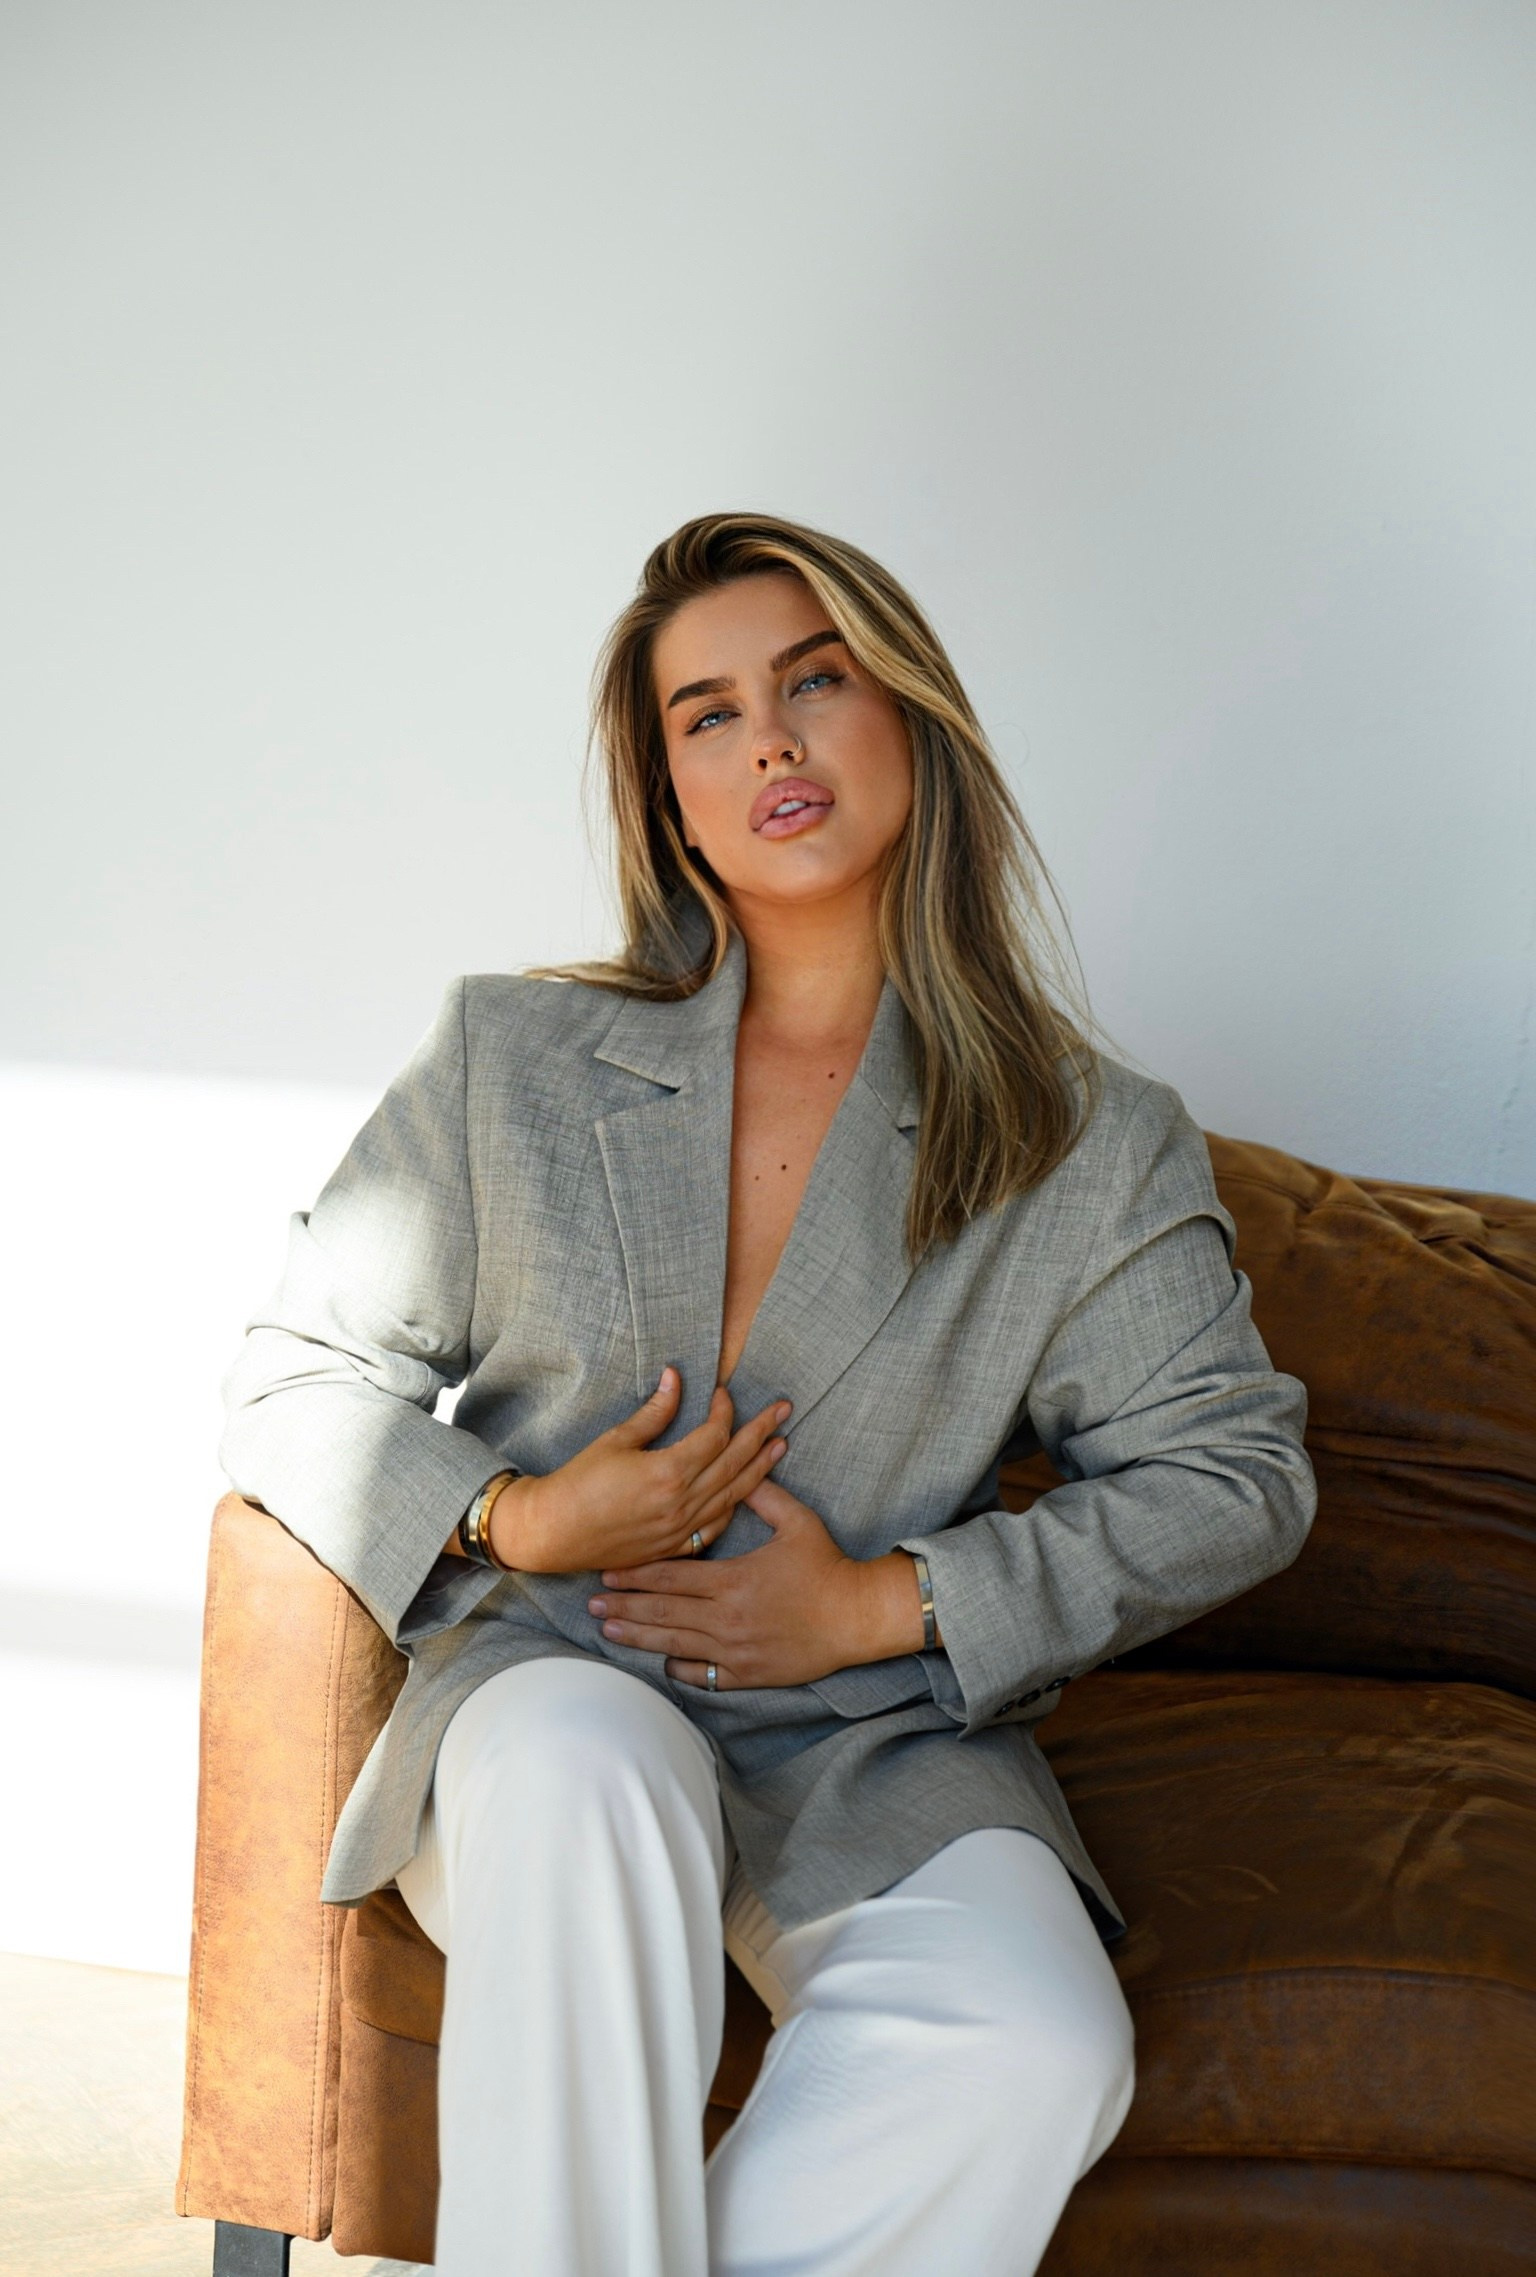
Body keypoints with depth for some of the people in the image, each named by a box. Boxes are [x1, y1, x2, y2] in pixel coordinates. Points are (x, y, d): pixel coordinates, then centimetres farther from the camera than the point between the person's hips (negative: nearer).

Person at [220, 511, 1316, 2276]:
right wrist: (516, 1521, -10)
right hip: (550, 1685, 0)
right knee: (581, 1757, -38)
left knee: (1038, 2054, -31)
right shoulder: (511, 1058, 7)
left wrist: (887, 1603, -4)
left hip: (885, 1743, 1)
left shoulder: (1091, 1148, 5)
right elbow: (292, 1387, 10)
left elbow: (1234, 1475, 7)